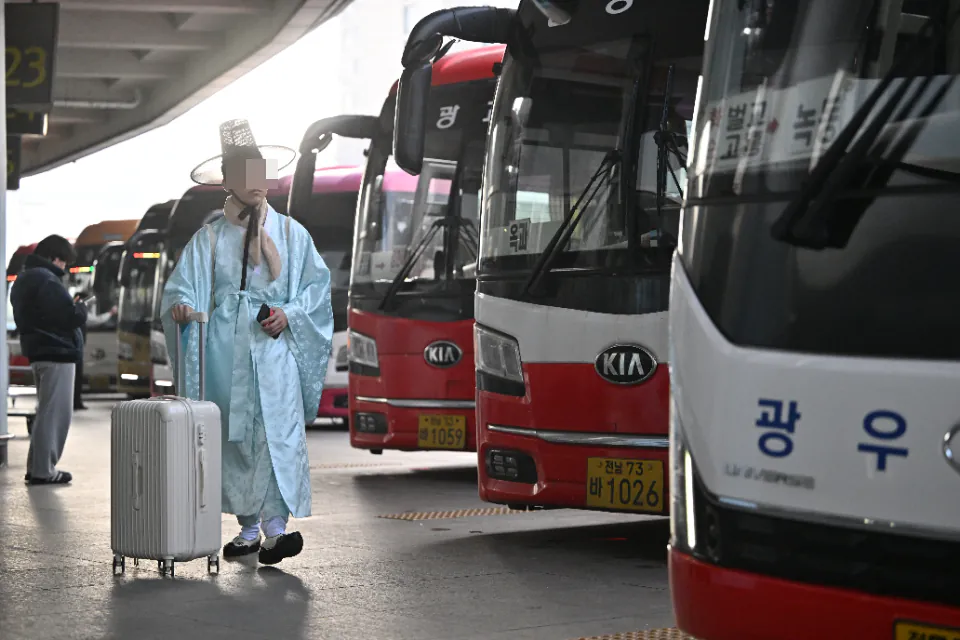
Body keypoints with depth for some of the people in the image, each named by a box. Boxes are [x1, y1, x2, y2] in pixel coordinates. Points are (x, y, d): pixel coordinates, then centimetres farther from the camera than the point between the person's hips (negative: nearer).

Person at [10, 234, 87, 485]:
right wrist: (80, 307, 1)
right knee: (56, 413, -6)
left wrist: (72, 308, 9)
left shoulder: (23, 279, 15)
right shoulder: (47, 281, -17)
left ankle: (36, 467, 19)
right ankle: (43, 471, -5)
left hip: (38, 352, 10)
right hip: (57, 353, -10)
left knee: (47, 412, 17)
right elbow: (73, 317, -21)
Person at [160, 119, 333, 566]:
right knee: (233, 437, 3)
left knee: (276, 432, -13)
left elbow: (317, 284, 7)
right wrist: (182, 305, -22)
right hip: (224, 350, 1)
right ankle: (248, 529, 12)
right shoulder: (208, 239, 10)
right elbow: (183, 285, 2)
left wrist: (289, 314, -10)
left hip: (273, 348, -1)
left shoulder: (291, 234, 9)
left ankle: (275, 527, -16)